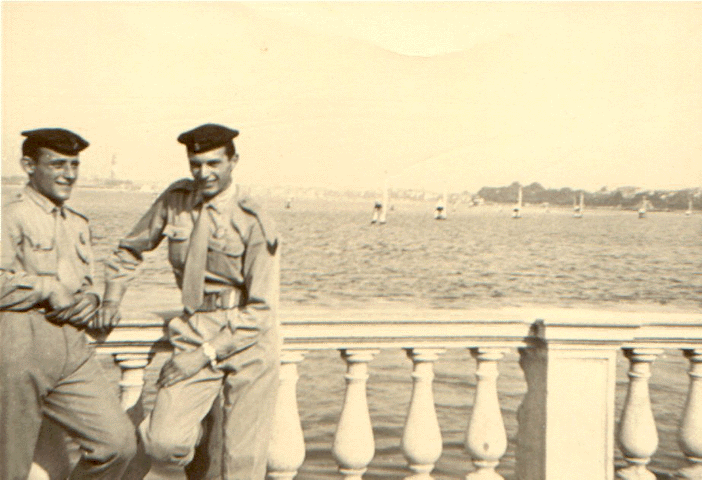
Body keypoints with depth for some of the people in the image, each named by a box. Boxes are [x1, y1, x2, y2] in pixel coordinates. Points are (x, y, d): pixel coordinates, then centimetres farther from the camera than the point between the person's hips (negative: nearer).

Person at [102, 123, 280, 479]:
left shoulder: (253, 224, -9)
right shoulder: (176, 199, 2)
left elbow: (260, 310, -11)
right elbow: (130, 249, 19)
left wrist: (204, 355, -15)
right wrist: (111, 300, 14)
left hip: (248, 338, -3)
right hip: (194, 330, 3)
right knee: (165, 442, -15)